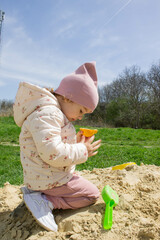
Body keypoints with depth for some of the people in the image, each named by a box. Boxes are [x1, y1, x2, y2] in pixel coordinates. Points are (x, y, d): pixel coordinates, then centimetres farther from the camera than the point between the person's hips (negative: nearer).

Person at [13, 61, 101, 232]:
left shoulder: (53, 114, 11)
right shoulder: (46, 113, -25)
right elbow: (53, 153, -33)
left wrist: (76, 142, 2)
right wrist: (82, 151, -20)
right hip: (50, 180, -10)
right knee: (92, 194, 2)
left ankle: (35, 192, 14)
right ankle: (46, 202, -6)